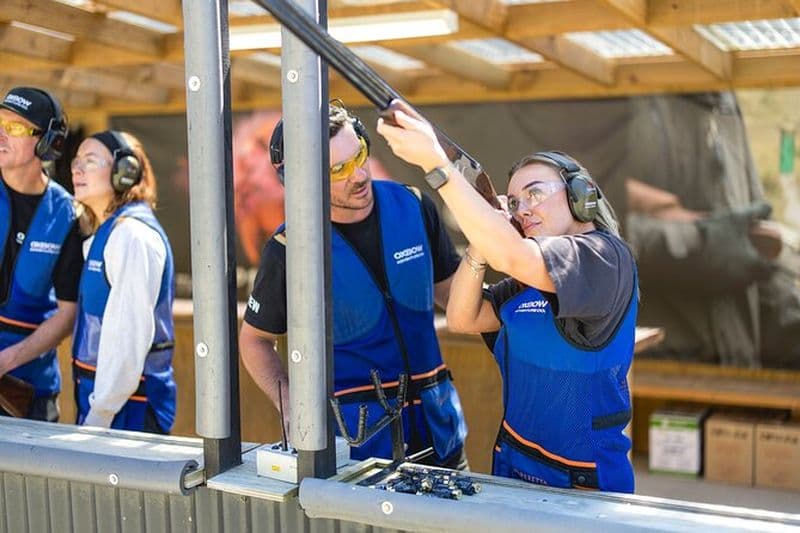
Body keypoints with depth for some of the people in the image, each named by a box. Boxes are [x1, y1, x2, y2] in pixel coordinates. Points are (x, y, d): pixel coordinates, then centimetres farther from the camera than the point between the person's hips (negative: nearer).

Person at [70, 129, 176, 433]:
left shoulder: (132, 234, -15)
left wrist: (99, 416, -19)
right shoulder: (105, 233, 15)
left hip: (129, 408, -9)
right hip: (99, 398, 9)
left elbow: (130, 332, -21)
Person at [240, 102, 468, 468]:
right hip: (351, 430, -3)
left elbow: (448, 290, 10)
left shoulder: (413, 207, -4)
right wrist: (290, 405, -13)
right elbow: (255, 339, 2)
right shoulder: (288, 250, -13)